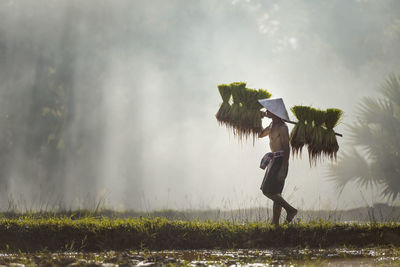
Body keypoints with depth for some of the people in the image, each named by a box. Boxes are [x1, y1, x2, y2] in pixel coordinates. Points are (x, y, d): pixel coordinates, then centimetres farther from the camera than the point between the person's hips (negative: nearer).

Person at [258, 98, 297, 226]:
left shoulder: (282, 128, -15)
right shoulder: (272, 125, 12)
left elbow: (287, 149, -19)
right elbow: (260, 135, 27)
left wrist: (283, 169, -24)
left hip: (280, 161, -9)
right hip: (273, 160, 9)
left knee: (268, 191, -11)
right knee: (275, 193, 9)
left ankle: (290, 210, -2)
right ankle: (275, 222, 11)